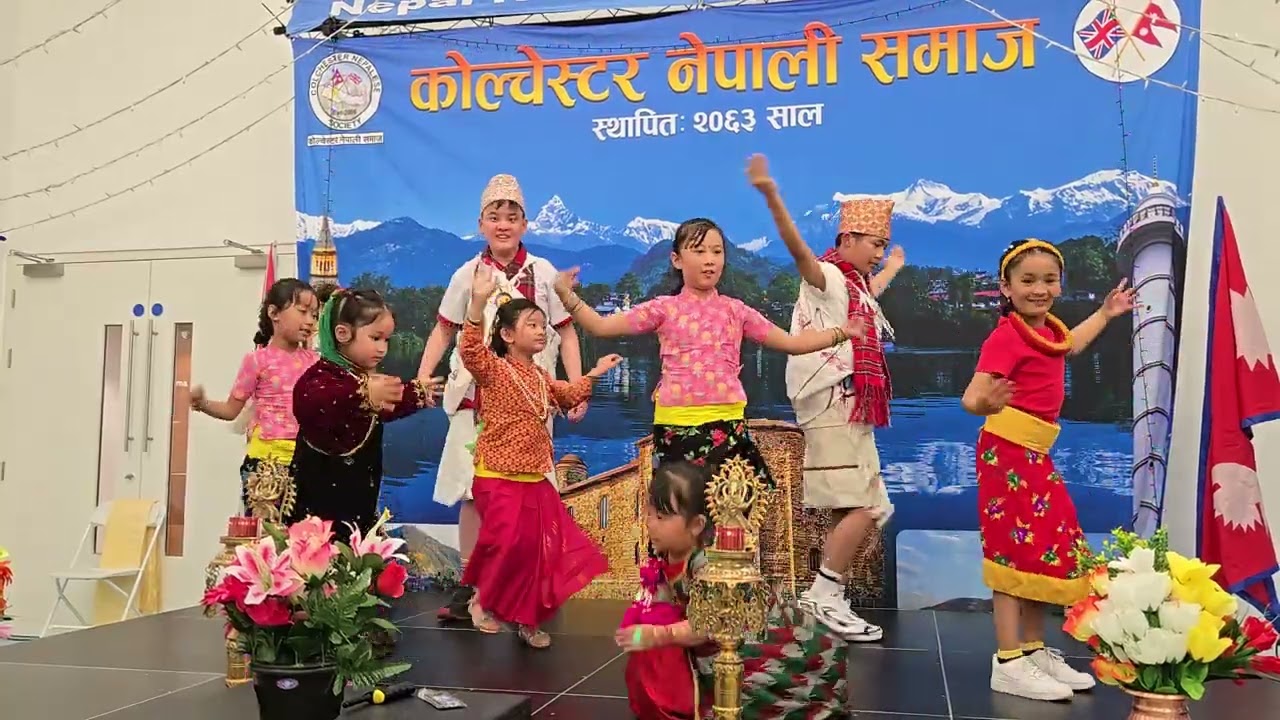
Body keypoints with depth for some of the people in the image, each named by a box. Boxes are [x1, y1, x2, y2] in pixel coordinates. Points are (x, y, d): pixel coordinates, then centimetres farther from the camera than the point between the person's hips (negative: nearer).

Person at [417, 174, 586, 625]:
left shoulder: (543, 273, 3)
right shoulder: (468, 275, 6)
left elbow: (566, 333, 6)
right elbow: (443, 331, 11)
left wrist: (577, 388, -3)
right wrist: (422, 378, -2)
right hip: (476, 396, 1)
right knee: (472, 490, 0)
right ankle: (469, 585, 10)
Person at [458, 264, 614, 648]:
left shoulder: (541, 376, 14)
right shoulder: (494, 369, -11)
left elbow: (568, 396, 34)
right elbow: (470, 350, -33)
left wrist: (594, 374, 28)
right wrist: (478, 302, -43)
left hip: (535, 480, 8)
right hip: (498, 479, -8)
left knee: (545, 548, 7)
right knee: (510, 544, -14)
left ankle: (528, 617, 21)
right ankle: (483, 600, 13)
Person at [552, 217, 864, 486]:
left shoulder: (736, 310, 9)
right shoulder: (664, 309, 3)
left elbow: (792, 343, 15)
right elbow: (601, 327, 1)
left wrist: (841, 332, 7)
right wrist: (567, 296, -13)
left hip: (727, 423, 2)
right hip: (677, 424, -2)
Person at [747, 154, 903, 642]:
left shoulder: (854, 285, 21)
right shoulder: (827, 276, -7)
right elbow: (798, 249, -29)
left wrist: (891, 269, 62)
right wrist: (771, 197, -45)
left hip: (851, 409, 10)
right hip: (832, 405, -10)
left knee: (862, 509, 9)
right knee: (861, 508, -14)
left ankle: (825, 597, 13)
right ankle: (824, 596, -6)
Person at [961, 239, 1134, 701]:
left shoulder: (1048, 328, 11)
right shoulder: (1006, 336, -18)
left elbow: (1068, 346, 37)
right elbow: (973, 395, -30)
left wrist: (1105, 313, 44)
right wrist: (983, 403, -52)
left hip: (1036, 455, 10)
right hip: (1008, 453, -10)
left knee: (1047, 549, 13)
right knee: (1016, 551, -9)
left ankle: (1035, 650, 24)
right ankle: (1008, 663, -3)